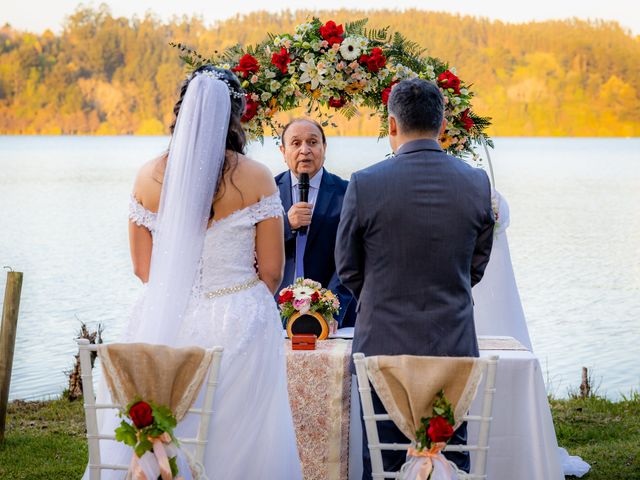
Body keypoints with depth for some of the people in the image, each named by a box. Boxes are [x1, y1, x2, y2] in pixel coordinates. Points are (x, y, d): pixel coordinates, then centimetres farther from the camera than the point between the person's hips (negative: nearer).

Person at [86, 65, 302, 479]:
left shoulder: (150, 177, -1)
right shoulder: (256, 178, -7)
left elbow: (143, 267, 5)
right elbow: (272, 270, -3)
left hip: (166, 321, 2)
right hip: (240, 322, -2)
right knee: (236, 438, 6)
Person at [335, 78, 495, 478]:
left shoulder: (365, 184, -10)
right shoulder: (477, 183, -2)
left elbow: (348, 268, 2)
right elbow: (478, 266, 9)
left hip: (384, 347, -2)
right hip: (454, 348, 2)